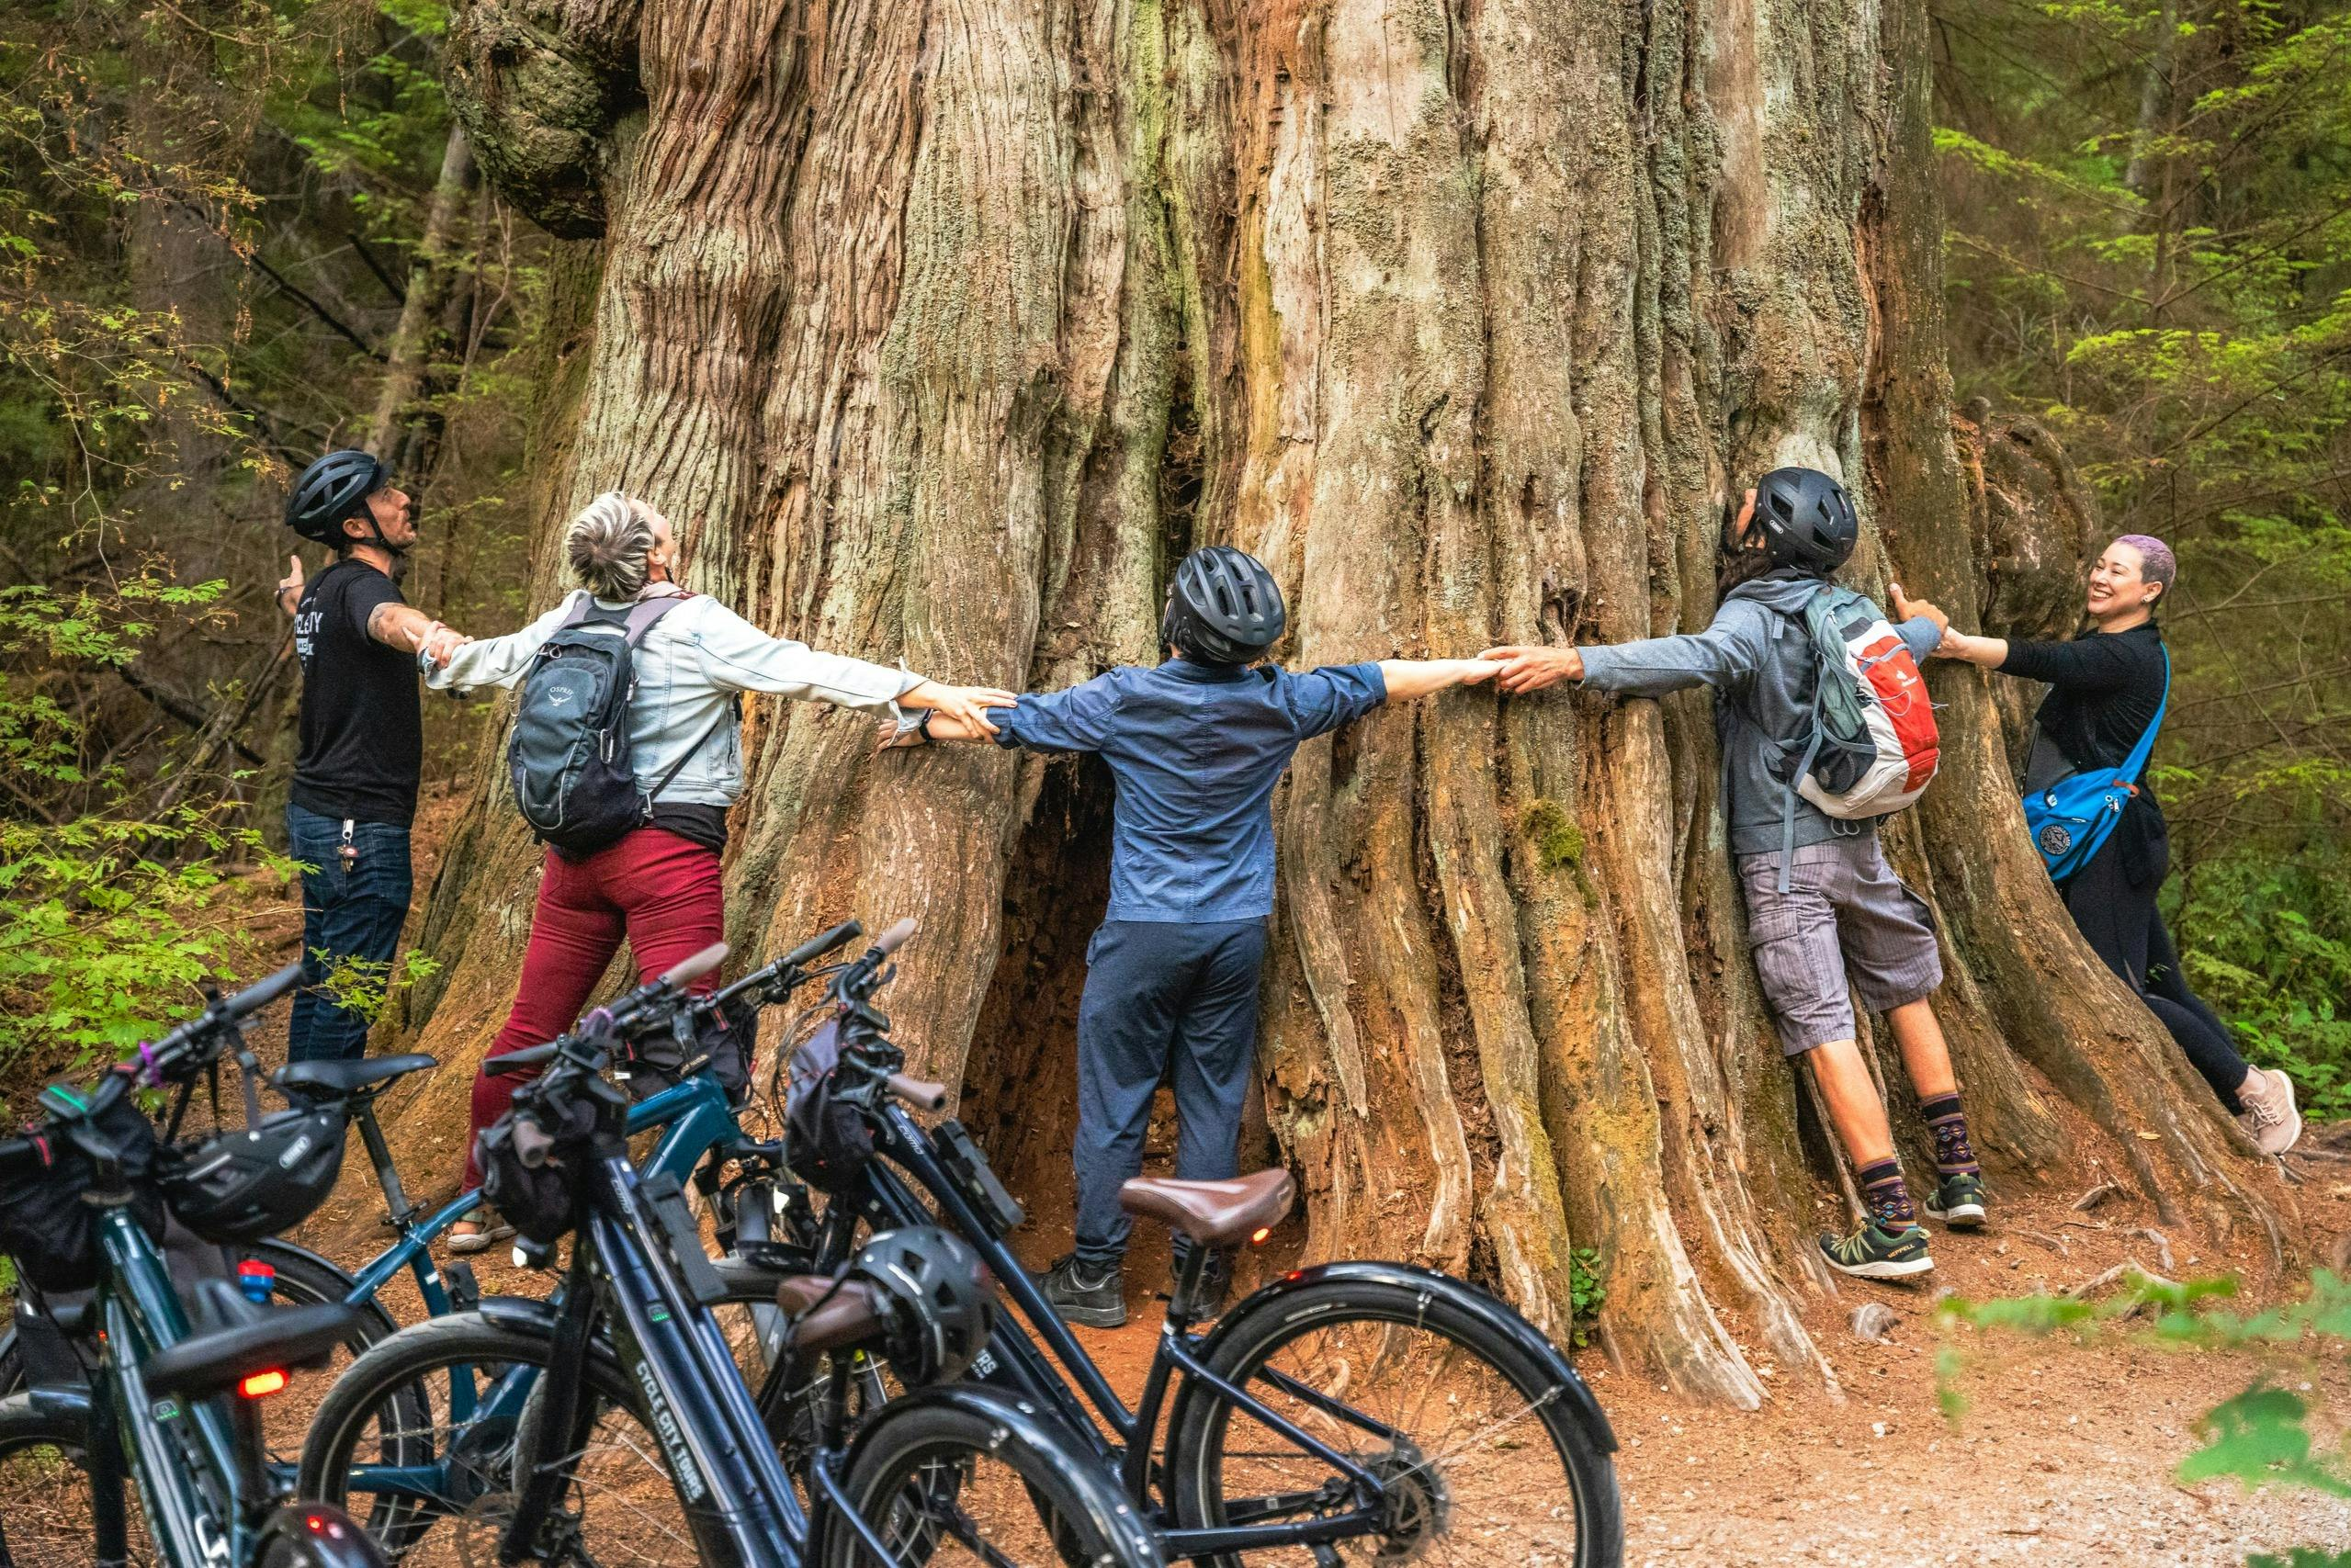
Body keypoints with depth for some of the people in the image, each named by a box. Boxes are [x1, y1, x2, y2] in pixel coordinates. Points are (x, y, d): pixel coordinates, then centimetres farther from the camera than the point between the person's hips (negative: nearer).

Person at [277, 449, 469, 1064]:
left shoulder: (320, 590, 11)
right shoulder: (362, 585, -18)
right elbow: (385, 618, -45)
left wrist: (294, 592, 64)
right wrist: (427, 633, -69)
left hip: (314, 812, 10)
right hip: (362, 828, -10)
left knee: (320, 981, 19)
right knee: (349, 996, -4)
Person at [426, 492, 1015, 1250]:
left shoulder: (570, 620, 8)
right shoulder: (696, 625, -9)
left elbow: (498, 656, 26)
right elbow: (802, 669, -16)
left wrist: (440, 661, 48)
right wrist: (928, 692, -18)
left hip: (579, 848, 7)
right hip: (670, 852, -6)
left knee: (528, 1031, 14)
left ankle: (480, 1206, 26)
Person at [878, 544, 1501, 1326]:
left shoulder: (1126, 699, -11)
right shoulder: (1280, 702, -4)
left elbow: (1011, 721, -1)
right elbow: (1378, 681, 13)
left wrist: (922, 726, 17)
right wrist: (1467, 667, 30)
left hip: (1143, 936, -3)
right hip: (1237, 936, 3)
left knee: (1113, 1102, 8)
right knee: (1213, 1104, 11)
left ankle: (1096, 1275, 15)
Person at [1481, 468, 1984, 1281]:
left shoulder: (1753, 617, -12)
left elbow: (1700, 657, -35)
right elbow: (1905, 642, 32)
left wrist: (1574, 661, -43)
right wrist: (1930, 626, 57)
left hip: (1782, 855, -7)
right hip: (1855, 841, 7)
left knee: (1826, 1032, -6)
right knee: (1907, 994, 23)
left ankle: (1895, 1228, -7)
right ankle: (1959, 1176, 28)